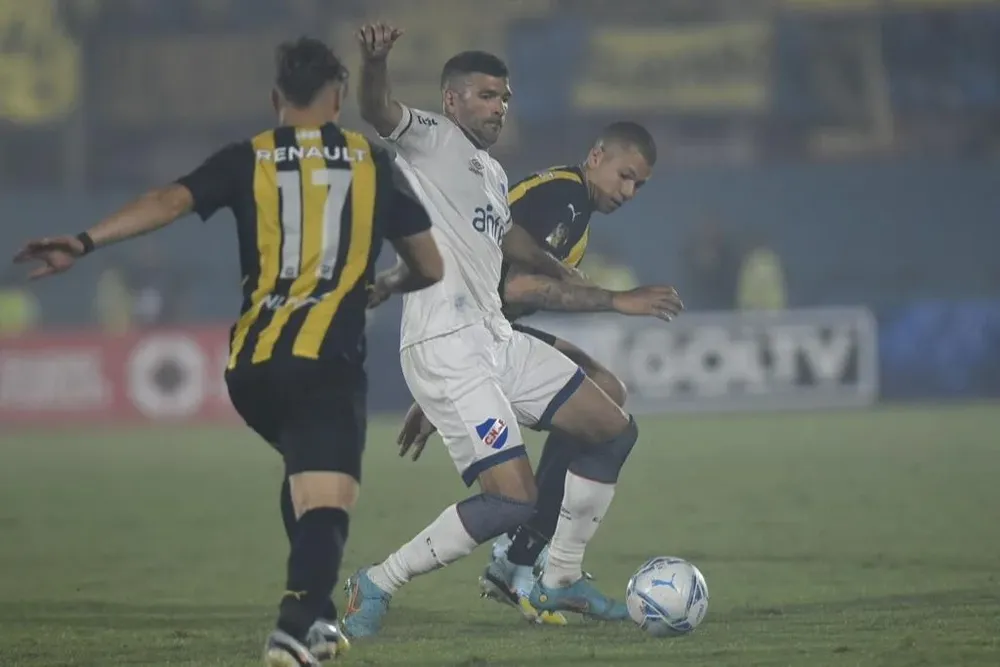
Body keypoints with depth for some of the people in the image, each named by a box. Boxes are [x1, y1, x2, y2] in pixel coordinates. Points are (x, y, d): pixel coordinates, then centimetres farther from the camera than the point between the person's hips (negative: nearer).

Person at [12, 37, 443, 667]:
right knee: (326, 501, -13)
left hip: (253, 362, 3)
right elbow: (429, 267, 16)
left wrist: (84, 241, -13)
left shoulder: (247, 159, 10)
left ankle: (316, 615, 25)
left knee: (306, 471, 29)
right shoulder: (372, 161, 10)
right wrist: (383, 286, 37)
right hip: (329, 359, -3)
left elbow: (170, 201, -8)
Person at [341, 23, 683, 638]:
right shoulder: (428, 138, -5)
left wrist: (572, 282, 46)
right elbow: (380, 113, -27)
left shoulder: (493, 173, 21)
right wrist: (374, 65, -49)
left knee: (616, 431, 13)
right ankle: (379, 584, -4)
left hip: (498, 339, 10)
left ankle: (561, 580, 22)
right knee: (515, 500, -17)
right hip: (445, 350, -10)